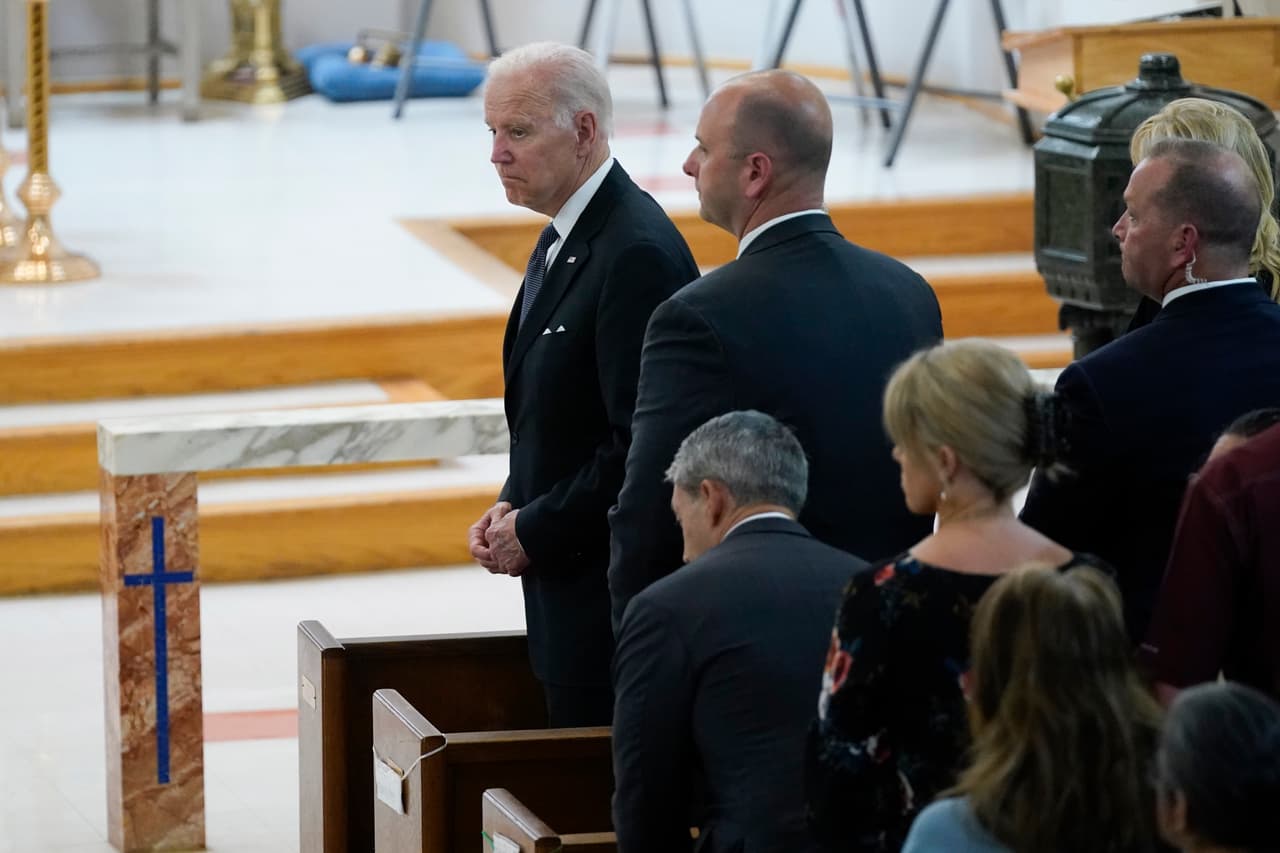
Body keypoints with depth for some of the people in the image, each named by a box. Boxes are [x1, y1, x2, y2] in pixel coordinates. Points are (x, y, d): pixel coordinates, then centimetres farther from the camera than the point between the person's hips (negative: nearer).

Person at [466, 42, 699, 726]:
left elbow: (641, 444, -23)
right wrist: (512, 506, 7)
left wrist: (534, 532, -14)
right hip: (568, 581, 10)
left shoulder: (636, 253, -20)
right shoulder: (565, 236, 12)